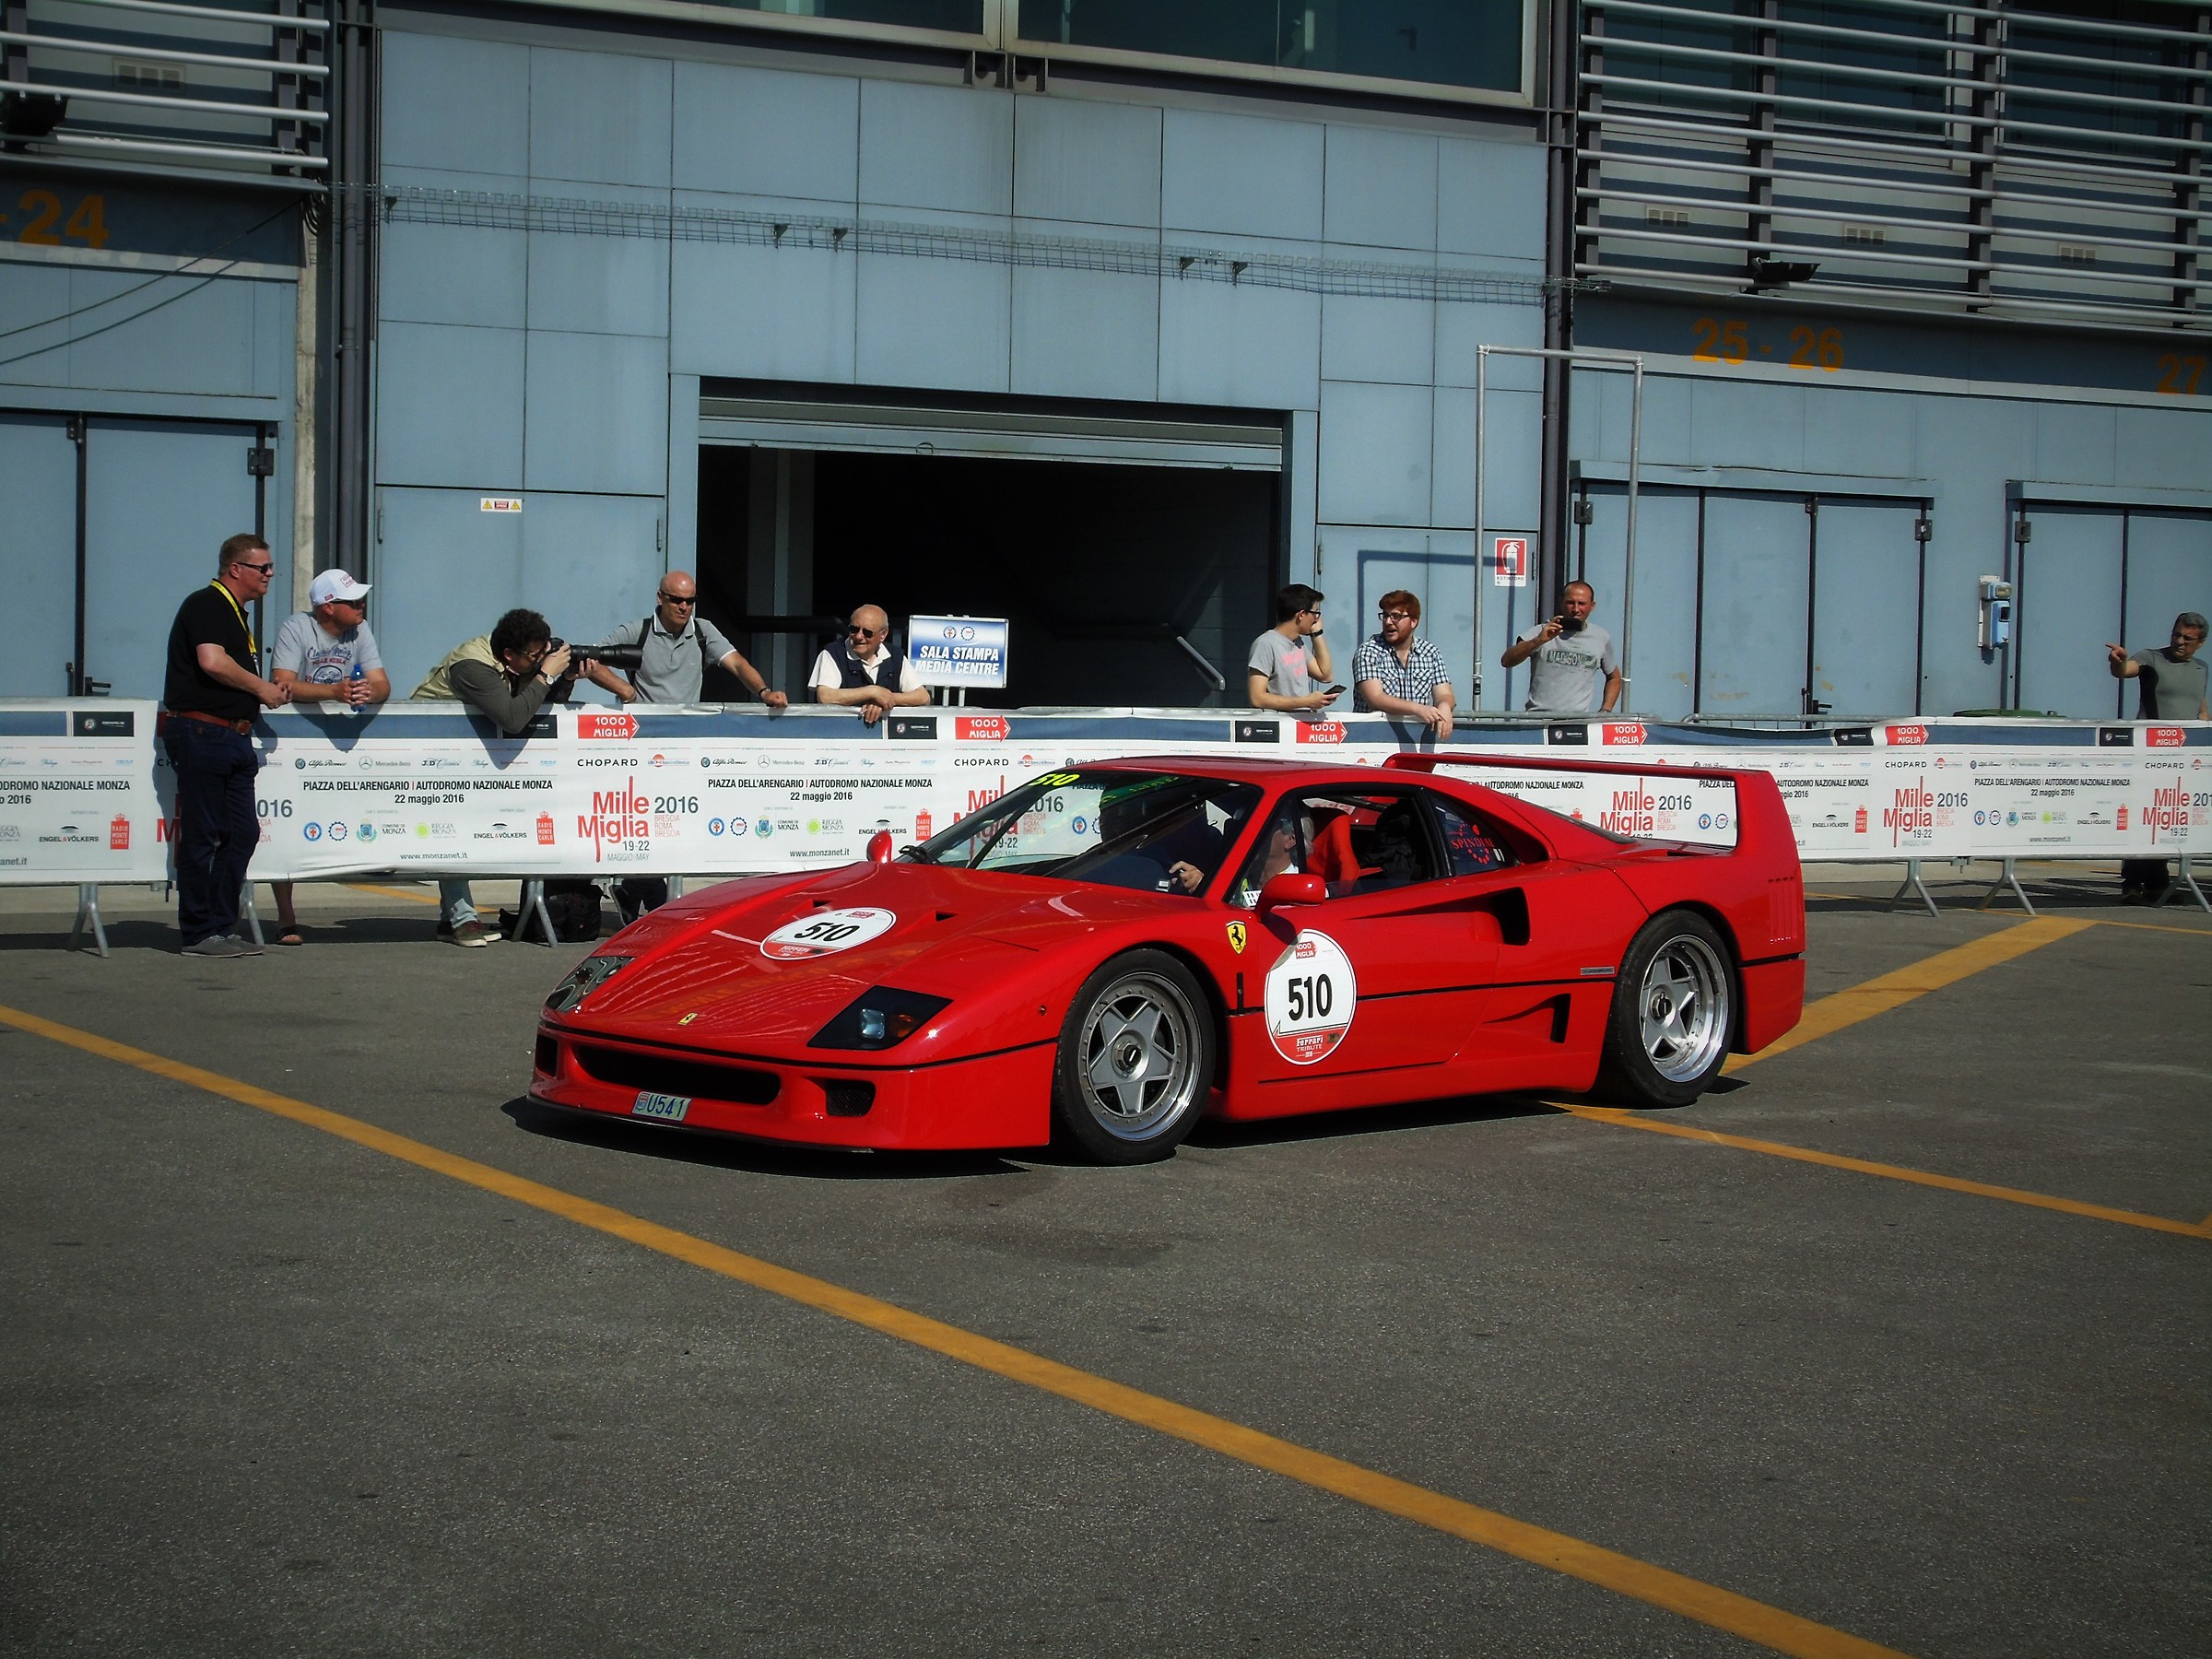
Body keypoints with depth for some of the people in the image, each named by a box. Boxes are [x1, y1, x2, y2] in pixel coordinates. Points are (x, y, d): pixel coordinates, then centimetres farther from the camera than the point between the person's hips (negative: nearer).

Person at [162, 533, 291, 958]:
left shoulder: (236, 614, 23)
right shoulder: (206, 604, -8)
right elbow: (212, 661, -21)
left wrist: (269, 693, 9)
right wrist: (260, 688, -9)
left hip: (233, 737, 10)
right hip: (200, 731, -10)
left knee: (243, 832, 7)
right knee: (201, 836, -4)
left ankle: (221, 927, 13)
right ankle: (199, 934, 0)